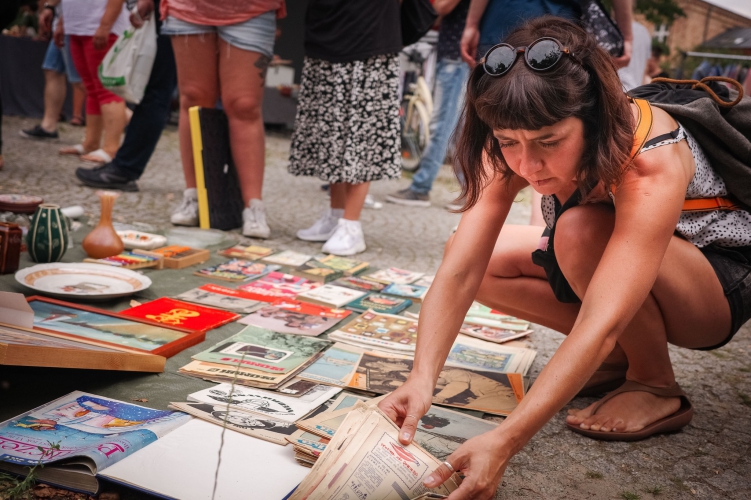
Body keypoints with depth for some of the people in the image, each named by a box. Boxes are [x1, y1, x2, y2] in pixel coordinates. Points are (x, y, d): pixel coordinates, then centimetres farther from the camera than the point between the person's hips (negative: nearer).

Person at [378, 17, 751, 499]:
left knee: (580, 231, -35)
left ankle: (656, 385, -11)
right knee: (483, 256, -14)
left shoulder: (654, 162, -37)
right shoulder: (518, 145, -22)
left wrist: (505, 441, -52)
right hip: (603, 265, 6)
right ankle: (620, 357, 1)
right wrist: (422, 379, -41)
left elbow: (599, 327, -44)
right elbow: (460, 270, -27)